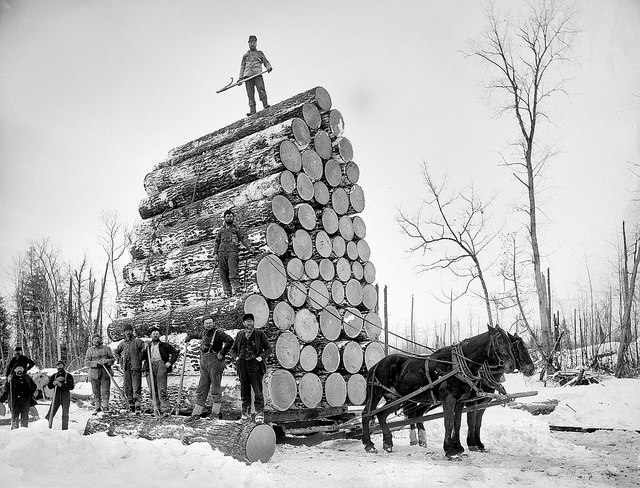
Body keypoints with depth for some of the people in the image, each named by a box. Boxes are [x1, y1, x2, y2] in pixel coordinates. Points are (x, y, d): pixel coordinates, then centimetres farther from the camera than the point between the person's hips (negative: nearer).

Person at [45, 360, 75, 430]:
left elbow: (71, 387, -10)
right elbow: (49, 386, 3)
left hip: (65, 396, -3)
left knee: (65, 414, -3)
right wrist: (54, 382, -16)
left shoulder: (68, 376, 0)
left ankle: (65, 429, 3)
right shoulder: (54, 376, 11)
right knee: (50, 413, -3)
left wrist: (61, 385, -20)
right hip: (56, 395, 3)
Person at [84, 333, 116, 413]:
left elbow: (112, 359, 7)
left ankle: (105, 406, 5)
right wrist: (97, 362, -16)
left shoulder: (106, 348, 7)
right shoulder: (90, 350, 6)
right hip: (94, 373, 0)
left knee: (106, 390, -3)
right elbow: (86, 362, -1)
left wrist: (106, 361, -15)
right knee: (96, 391, 4)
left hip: (105, 372, 0)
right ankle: (97, 407, 14)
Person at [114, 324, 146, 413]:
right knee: (128, 388, 8)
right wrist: (120, 360, 16)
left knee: (136, 387, -10)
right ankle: (131, 406, 17)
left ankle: (137, 407, -14)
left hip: (136, 367, -5)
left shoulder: (137, 341, -3)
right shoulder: (123, 343, 13)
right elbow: (117, 352, 30)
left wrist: (140, 357, -9)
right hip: (126, 368, 5)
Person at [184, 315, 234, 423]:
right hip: (204, 362, 7)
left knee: (216, 387, -1)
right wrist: (191, 336, 49)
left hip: (215, 361, -7)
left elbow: (230, 340, -21)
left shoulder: (218, 332, -8)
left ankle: (215, 413, 7)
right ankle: (196, 414, 9)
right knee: (201, 388, 7)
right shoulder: (204, 333, 16)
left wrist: (222, 353, -18)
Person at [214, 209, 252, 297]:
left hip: (232, 251, -3)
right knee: (223, 273, -3)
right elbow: (216, 242, 21)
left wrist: (249, 247, -11)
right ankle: (227, 292, -2)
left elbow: (244, 238, 6)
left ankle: (236, 288, -26)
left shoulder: (237, 229, 18)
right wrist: (215, 254, 7)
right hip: (221, 252, 3)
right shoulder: (221, 230, 26)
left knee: (233, 271, -21)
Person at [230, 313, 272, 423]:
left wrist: (261, 357, -8)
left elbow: (268, 349, 6)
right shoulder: (240, 335, 14)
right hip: (242, 365, 3)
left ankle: (259, 414, -3)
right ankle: (245, 412, 18)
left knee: (257, 390, -7)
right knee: (244, 390, 8)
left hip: (255, 364, -3)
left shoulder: (260, 334, 4)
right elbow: (233, 349, 23)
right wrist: (236, 357, 5)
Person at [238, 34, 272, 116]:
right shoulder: (245, 55, 29)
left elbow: (266, 62, 16)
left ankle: (265, 105, -33)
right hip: (247, 75, 2)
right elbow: (242, 67, 25)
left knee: (261, 89, -23)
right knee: (250, 94, -9)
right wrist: (240, 78, 13)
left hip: (257, 74, -2)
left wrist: (269, 67, -8)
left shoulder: (260, 53, 25)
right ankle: (252, 111, -17)